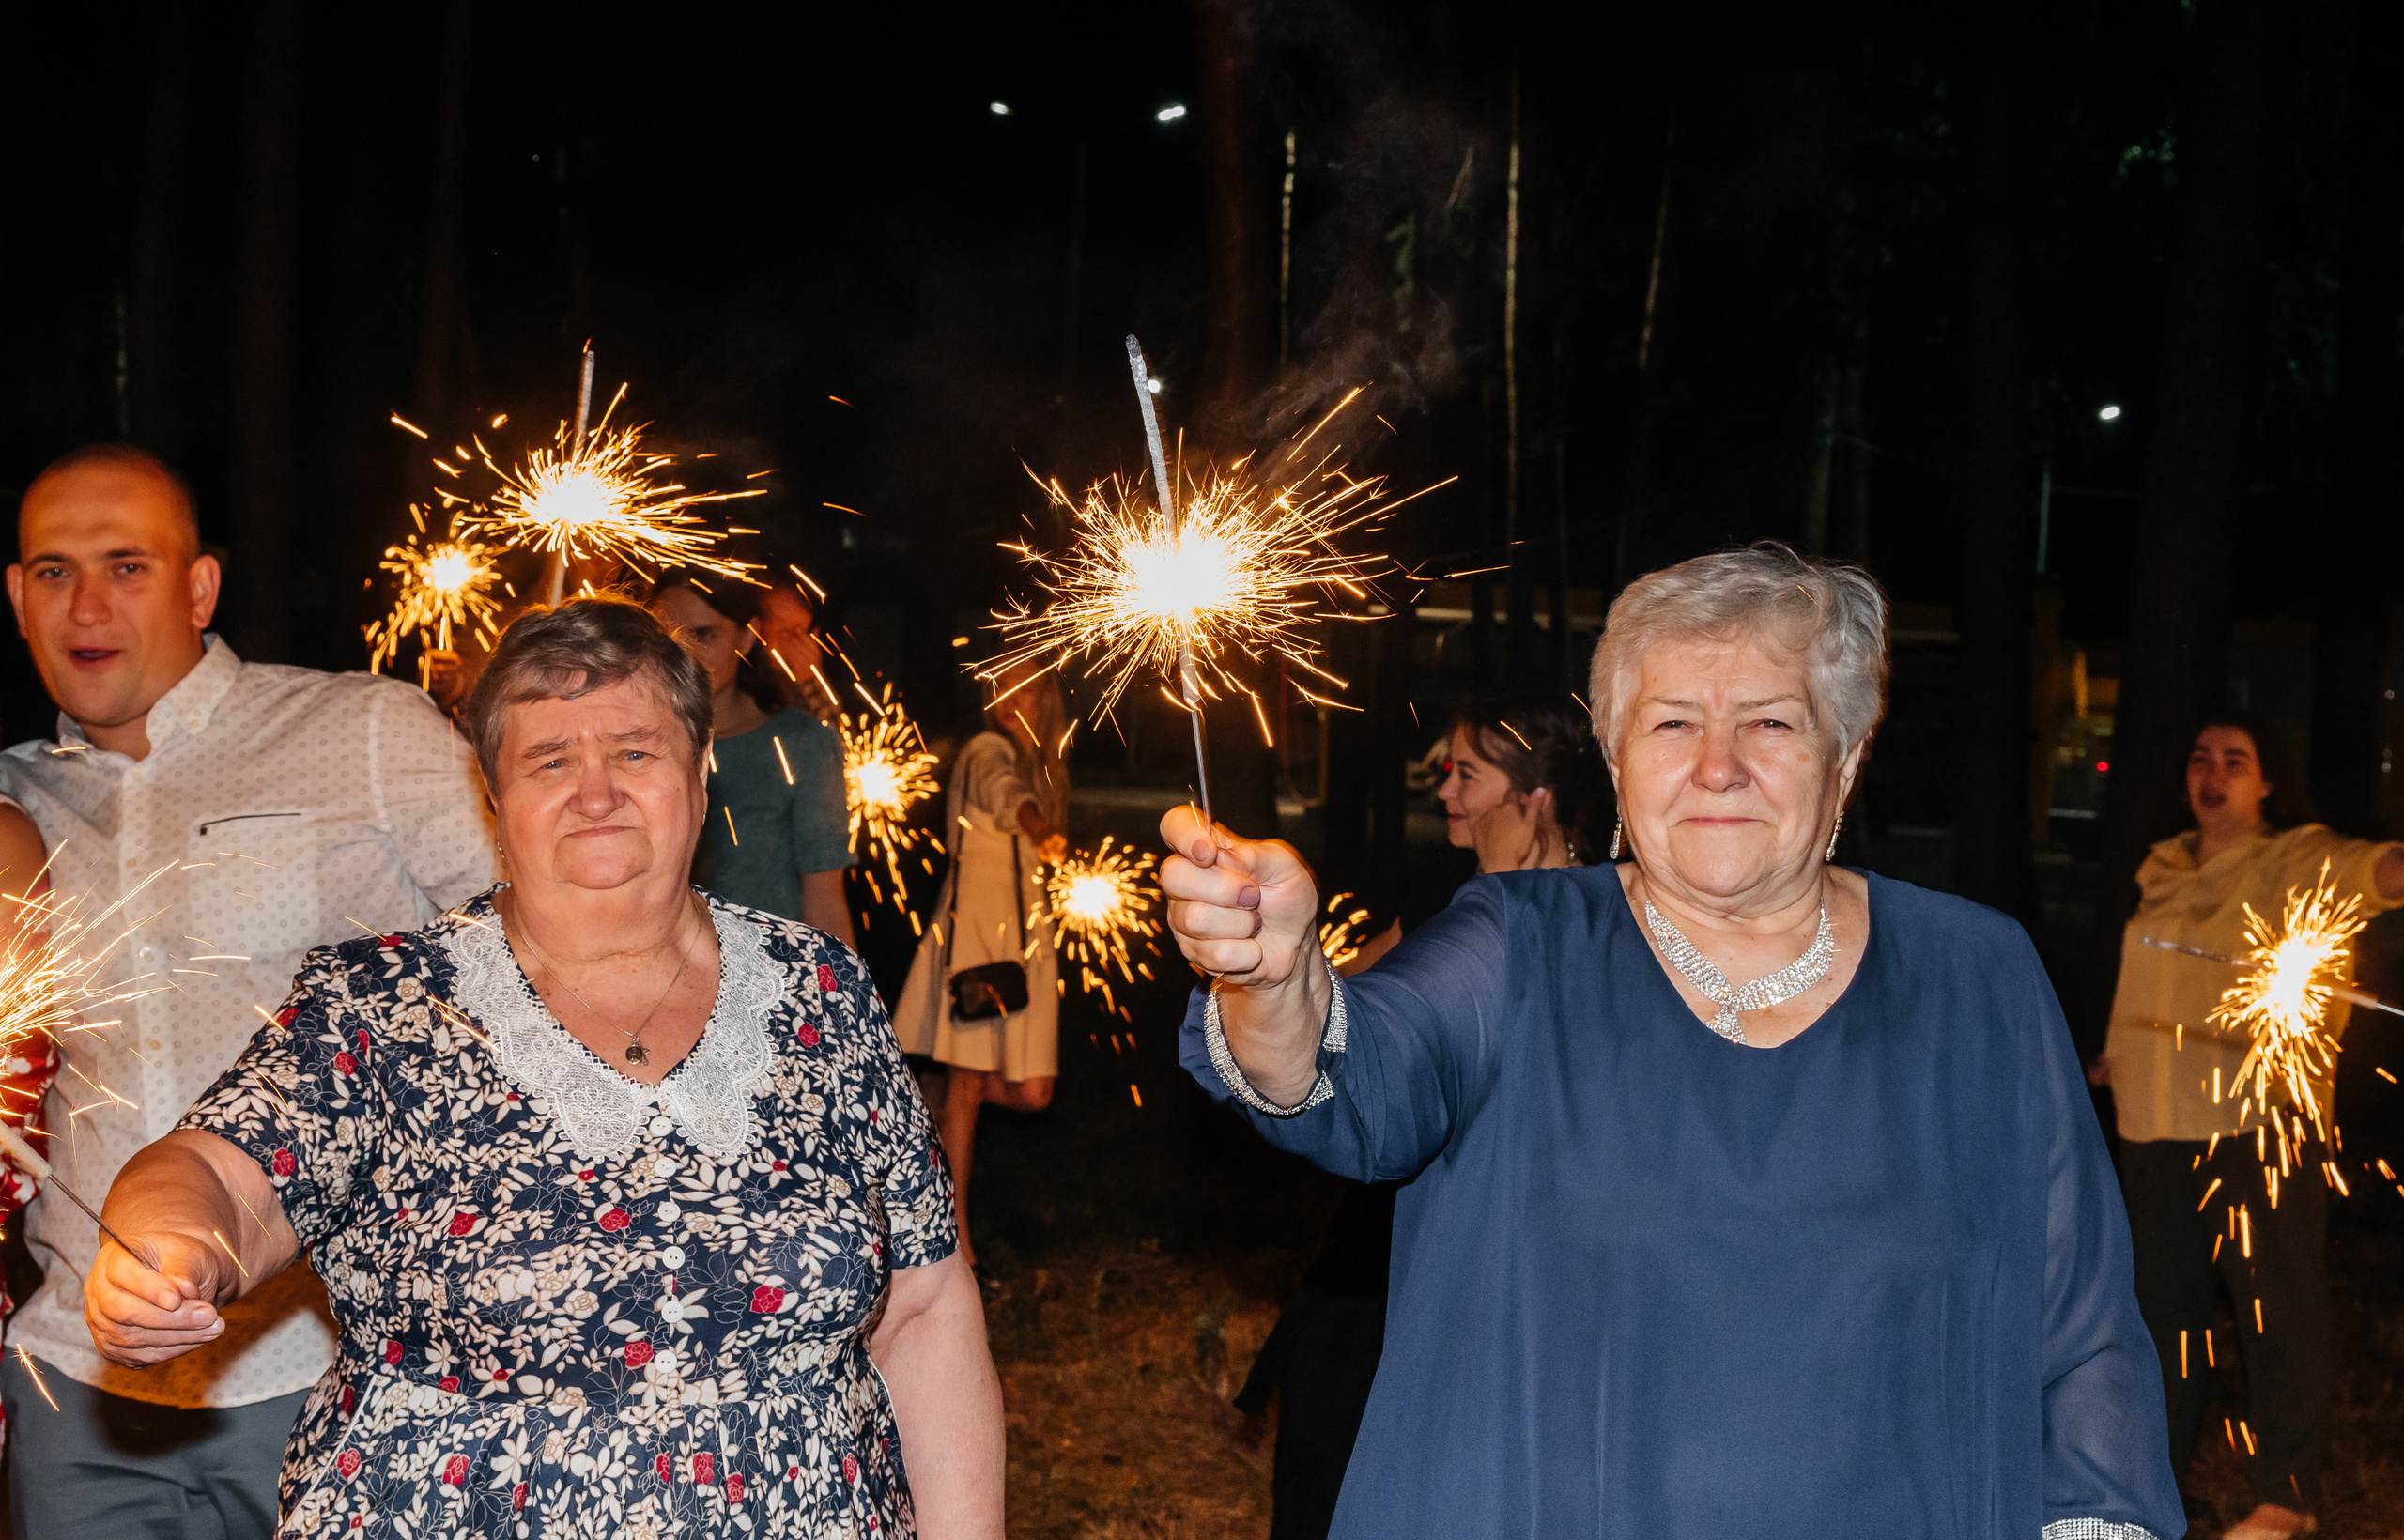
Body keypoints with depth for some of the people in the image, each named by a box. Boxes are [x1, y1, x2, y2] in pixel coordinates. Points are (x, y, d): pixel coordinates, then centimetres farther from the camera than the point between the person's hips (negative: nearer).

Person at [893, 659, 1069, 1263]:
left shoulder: (1041, 766, 15)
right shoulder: (988, 751, -10)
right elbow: (1004, 793, -34)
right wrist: (1040, 829, -54)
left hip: (1024, 934, 7)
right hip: (973, 925, -6)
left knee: (1031, 1093, -4)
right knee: (967, 1085, -4)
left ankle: (946, 1084, 26)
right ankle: (956, 1229, 5)